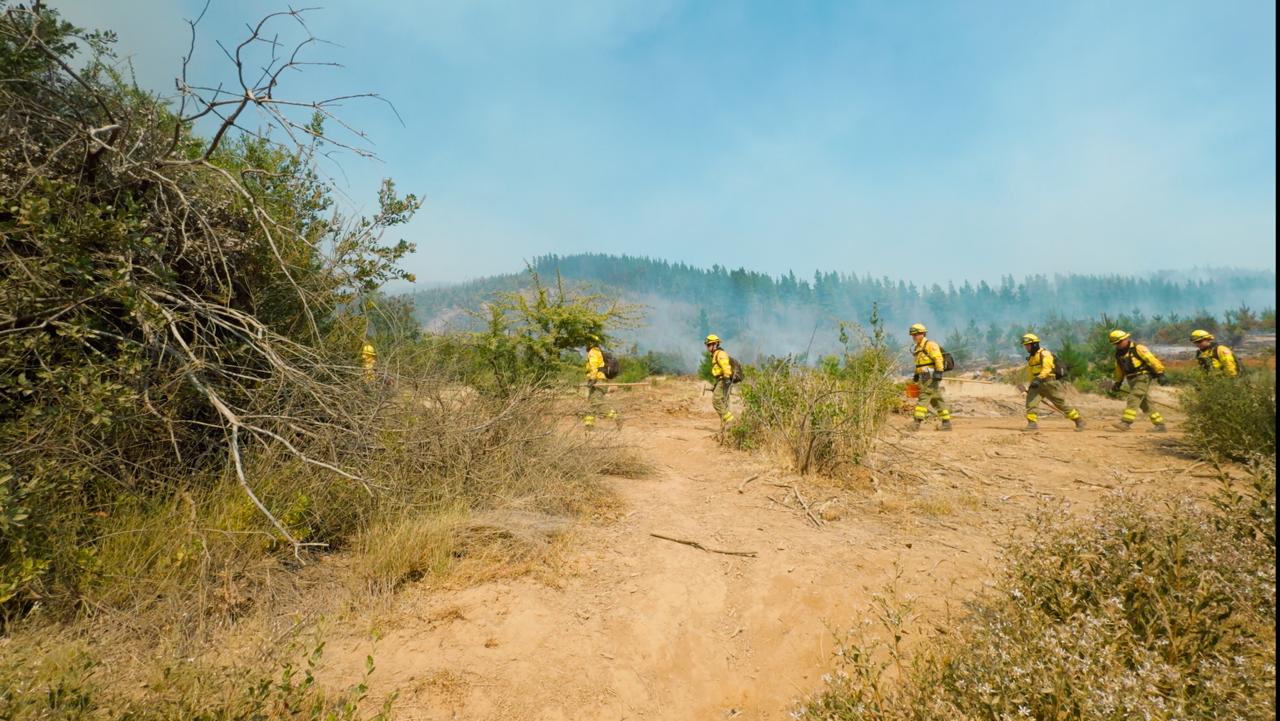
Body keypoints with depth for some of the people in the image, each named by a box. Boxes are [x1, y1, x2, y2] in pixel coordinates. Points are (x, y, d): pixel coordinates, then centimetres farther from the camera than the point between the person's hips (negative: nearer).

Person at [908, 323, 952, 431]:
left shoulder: (930, 345, -10)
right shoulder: (918, 348, 19)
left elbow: (938, 359, -19)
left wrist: (938, 373, -25)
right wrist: (916, 375, 19)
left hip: (931, 377, -10)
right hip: (924, 378, 10)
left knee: (923, 398, -14)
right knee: (937, 400, 11)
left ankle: (918, 422, -17)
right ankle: (946, 423, 16)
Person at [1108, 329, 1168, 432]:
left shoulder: (1138, 348, -10)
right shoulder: (1119, 353, 12)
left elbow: (1152, 360, -13)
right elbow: (1119, 369, 23)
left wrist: (1160, 374, -18)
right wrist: (1118, 383, 25)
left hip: (1143, 377, -8)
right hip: (1132, 380, 8)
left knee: (1133, 399, -17)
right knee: (1145, 404, 9)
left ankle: (1126, 422, -21)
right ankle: (1160, 425, 16)